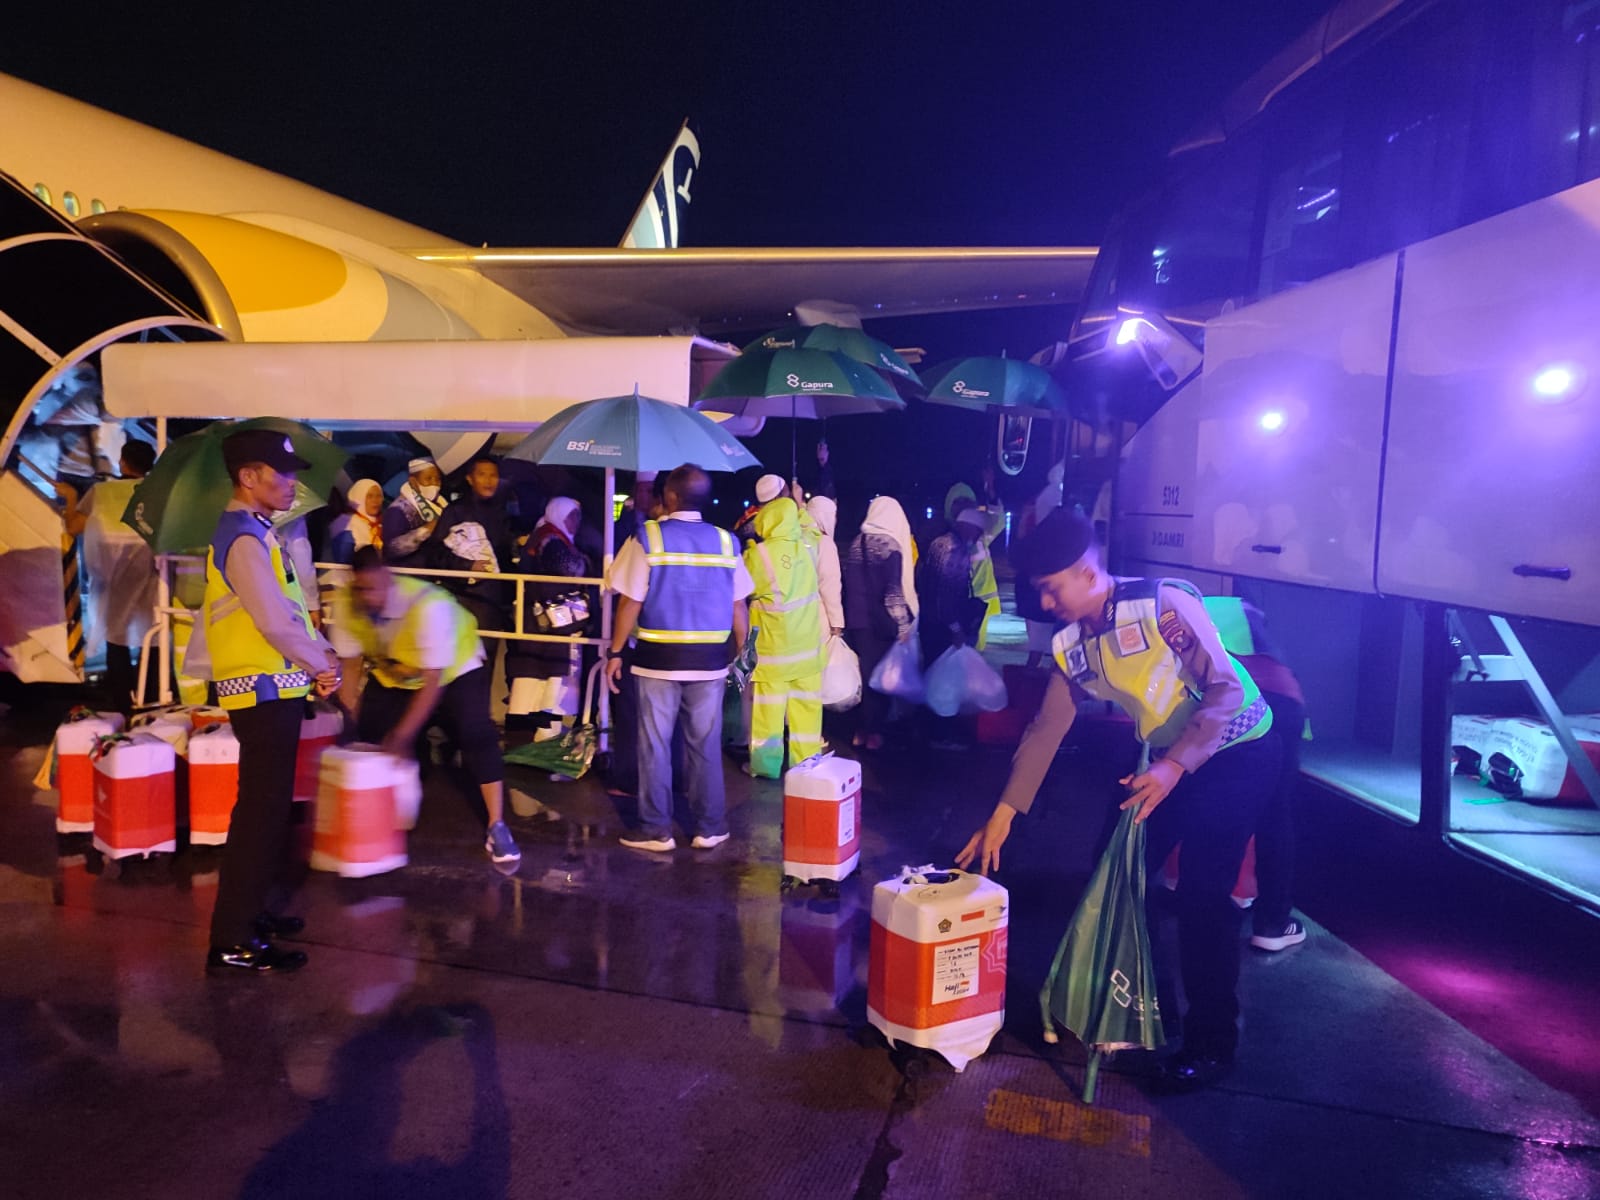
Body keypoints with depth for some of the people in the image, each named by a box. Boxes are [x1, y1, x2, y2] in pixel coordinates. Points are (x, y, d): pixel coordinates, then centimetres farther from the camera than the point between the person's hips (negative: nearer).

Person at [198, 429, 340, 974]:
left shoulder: (254, 533, 15)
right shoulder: (245, 538, -17)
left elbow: (291, 610, 18)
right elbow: (276, 622, -21)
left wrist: (321, 655, 5)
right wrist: (323, 663, -7)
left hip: (272, 689, 10)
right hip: (264, 692, -10)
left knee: (266, 806, 18)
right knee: (261, 811, -6)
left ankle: (246, 912, 30)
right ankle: (233, 941, 0)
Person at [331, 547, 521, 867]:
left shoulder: (429, 605, -38)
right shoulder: (346, 604, -24)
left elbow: (432, 680, -35)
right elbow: (350, 664, -14)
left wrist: (402, 735, -36)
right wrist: (352, 725, -18)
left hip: (453, 670, -4)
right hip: (391, 675, 5)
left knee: (476, 736, -17)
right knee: (370, 738, -4)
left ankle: (497, 828, -9)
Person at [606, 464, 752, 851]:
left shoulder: (648, 538, -7)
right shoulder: (725, 541, 1)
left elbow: (630, 603, -9)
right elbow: (738, 606, 3)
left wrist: (616, 652, 0)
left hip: (658, 658, -2)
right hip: (710, 660, 3)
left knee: (655, 745, 7)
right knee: (705, 745, 11)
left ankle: (656, 830, 13)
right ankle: (709, 828, 18)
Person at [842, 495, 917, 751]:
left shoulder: (856, 544, 8)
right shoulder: (890, 546, -12)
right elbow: (894, 590, -16)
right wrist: (903, 624, -12)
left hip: (856, 620, 6)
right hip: (882, 622, -6)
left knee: (862, 673, 13)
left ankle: (860, 730, 19)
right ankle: (873, 732, 8)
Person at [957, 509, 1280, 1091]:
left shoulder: (1163, 604, -25)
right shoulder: (1071, 645, -5)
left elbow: (1228, 689, -26)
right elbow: (1046, 729, -1)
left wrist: (1174, 766, -33)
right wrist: (1003, 814, -2)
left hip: (1236, 749, -7)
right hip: (1165, 758, 7)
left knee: (1202, 892, -11)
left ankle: (1213, 1041, 7)